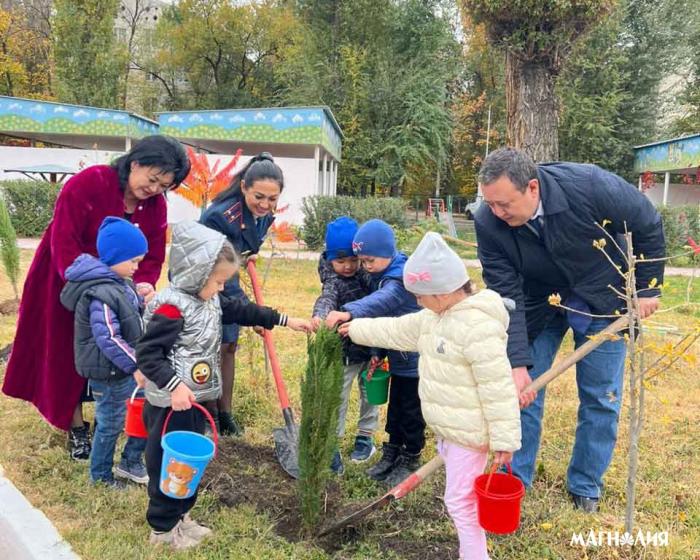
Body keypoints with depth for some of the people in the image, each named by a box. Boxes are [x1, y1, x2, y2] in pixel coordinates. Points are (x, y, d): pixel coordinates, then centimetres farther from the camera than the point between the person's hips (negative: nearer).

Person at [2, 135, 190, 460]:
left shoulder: (156, 206, -8)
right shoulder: (86, 184, -25)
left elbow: (153, 257, -6)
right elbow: (64, 245, -28)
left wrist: (144, 284, -28)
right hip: (64, 284, -4)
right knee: (68, 354, 7)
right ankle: (76, 427, 22)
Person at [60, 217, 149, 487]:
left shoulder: (119, 283, 6)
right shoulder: (101, 295, -26)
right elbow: (108, 338, -30)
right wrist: (135, 365, -26)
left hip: (125, 368, 9)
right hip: (110, 375, -9)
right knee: (111, 425, 9)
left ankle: (131, 462, 33)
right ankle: (100, 475, 31)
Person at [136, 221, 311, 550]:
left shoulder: (210, 300, 5)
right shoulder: (172, 307, -24)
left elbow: (240, 311, 17)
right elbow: (147, 353, -26)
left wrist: (284, 320, 17)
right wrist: (175, 386, -37)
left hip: (196, 400, 9)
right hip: (171, 404, -9)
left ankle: (179, 516, 37)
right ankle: (162, 528, 24)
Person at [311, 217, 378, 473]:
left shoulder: (365, 275, -1)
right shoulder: (333, 281, -17)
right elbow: (326, 298, -37)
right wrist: (319, 315, -58)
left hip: (370, 348, 5)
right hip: (345, 352, -5)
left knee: (370, 394, 17)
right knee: (337, 398, 0)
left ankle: (366, 436, 35)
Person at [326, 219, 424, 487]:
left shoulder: (403, 277, -23)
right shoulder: (381, 276, 5)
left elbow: (382, 300, -43)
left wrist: (349, 312, -59)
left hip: (415, 358, -8)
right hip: (399, 357, 9)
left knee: (411, 410, 5)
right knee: (394, 407, 19)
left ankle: (411, 459, 22)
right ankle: (392, 453, 34)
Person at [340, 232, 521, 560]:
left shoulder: (478, 325, -26)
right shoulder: (436, 317, 5)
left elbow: (498, 387, -26)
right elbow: (398, 331, 19)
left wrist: (505, 438, -23)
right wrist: (358, 329, 23)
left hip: (468, 432, -10)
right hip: (448, 427, 10)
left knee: (459, 499, -1)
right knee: (461, 495, 22)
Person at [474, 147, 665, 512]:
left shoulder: (591, 186, -32)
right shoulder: (489, 223, -25)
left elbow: (648, 227, -13)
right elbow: (506, 296, -23)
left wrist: (647, 287, -9)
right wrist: (517, 362, -28)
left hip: (601, 300, -1)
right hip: (537, 305, 1)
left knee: (601, 399, 4)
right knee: (521, 390, 1)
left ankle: (585, 489, 23)